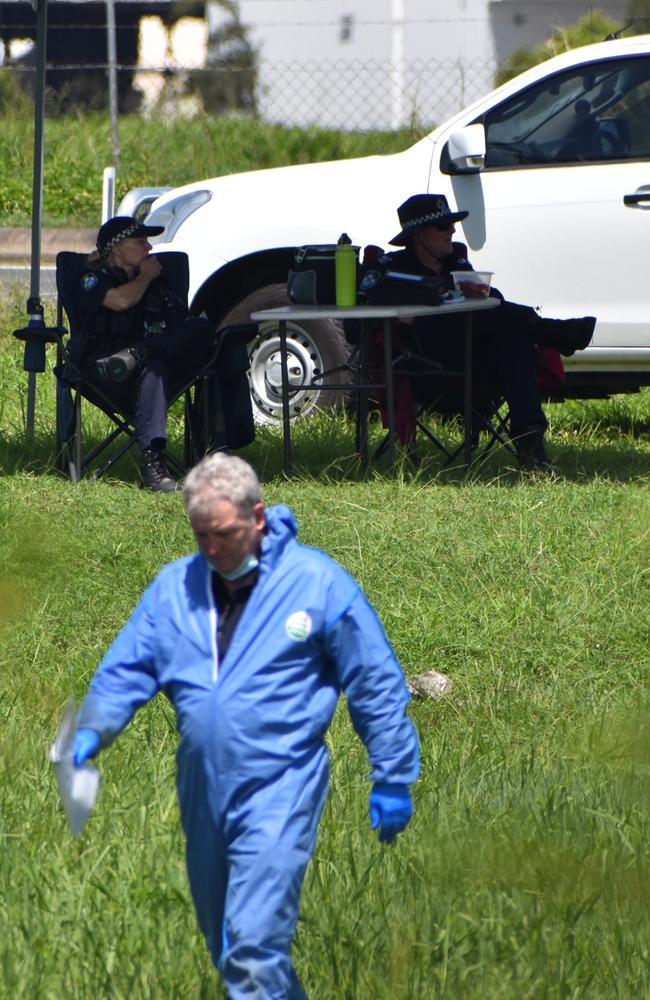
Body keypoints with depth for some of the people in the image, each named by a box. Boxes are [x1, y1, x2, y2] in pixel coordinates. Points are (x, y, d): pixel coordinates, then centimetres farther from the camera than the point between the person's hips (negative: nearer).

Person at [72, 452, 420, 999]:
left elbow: (377, 684, 0)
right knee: (226, 950, 17)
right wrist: (92, 730, -14)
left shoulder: (318, 582, -5)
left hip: (280, 792, -6)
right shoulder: (174, 586, 7)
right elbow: (126, 668, 7)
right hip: (204, 790, 6)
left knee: (253, 948, -18)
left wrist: (393, 780, 2)